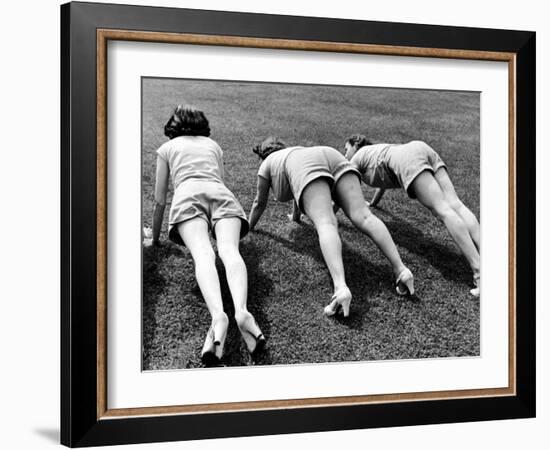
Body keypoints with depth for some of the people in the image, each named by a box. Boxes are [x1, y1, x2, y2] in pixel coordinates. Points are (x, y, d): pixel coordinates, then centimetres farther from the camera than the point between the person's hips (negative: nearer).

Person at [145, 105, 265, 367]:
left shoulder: (167, 148, 30)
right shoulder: (213, 145, 37)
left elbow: (160, 201, 31)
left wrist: (155, 238, 43)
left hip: (187, 194, -2)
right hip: (222, 194, 2)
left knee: (203, 254, -26)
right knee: (229, 250, -22)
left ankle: (217, 316, -56)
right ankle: (241, 310, -54)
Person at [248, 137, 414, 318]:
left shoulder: (267, 164, 34)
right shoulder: (295, 151, 49)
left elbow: (260, 202, 41)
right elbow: (298, 190, 63)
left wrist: (249, 226, 57)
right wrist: (296, 216, 78)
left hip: (308, 169, -5)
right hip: (334, 158, 5)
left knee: (326, 225, -26)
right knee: (363, 216, -11)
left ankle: (340, 288, -49)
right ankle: (400, 269, -33)